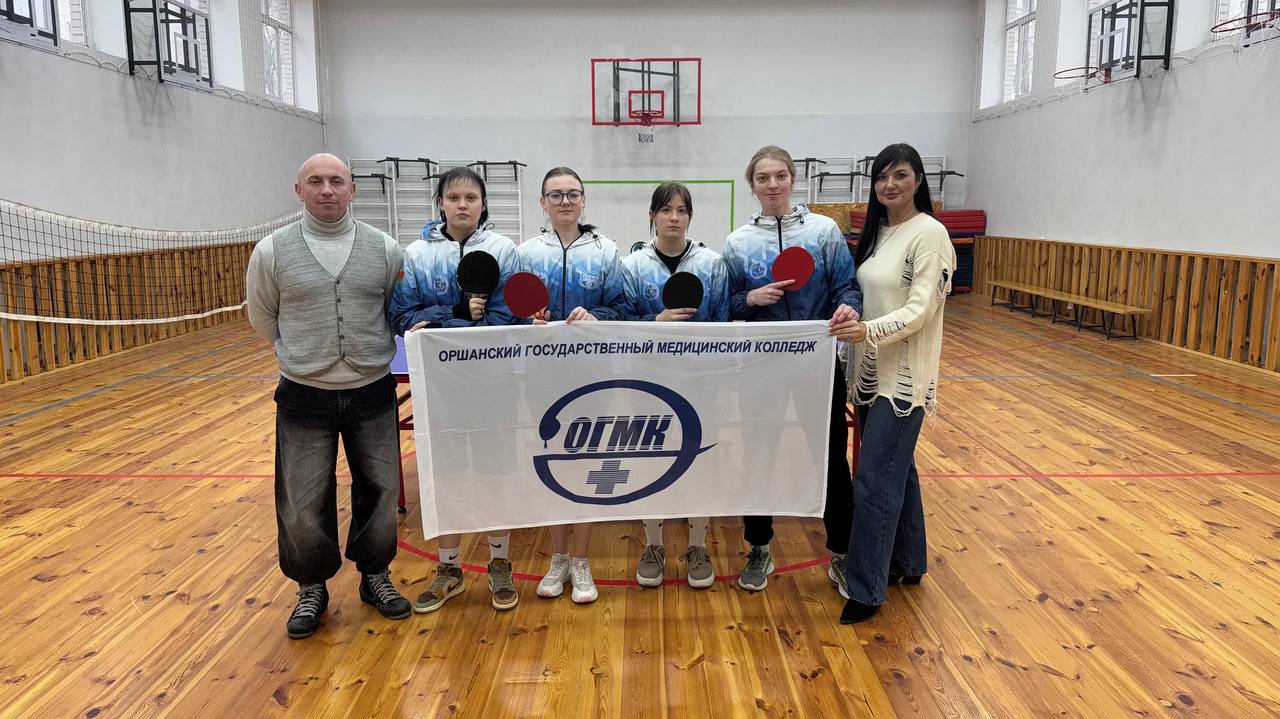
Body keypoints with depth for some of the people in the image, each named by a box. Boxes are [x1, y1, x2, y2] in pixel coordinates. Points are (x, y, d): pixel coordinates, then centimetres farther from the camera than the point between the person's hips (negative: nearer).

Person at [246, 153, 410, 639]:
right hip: (305, 398, -1)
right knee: (303, 503, 6)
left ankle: (375, 575, 33)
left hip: (373, 394, 1)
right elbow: (262, 318, 10)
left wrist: (370, 354, 8)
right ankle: (312, 589, 29)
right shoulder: (272, 251, -4)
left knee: (380, 491, 11)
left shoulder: (385, 249, -1)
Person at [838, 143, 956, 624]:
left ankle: (866, 588, 3)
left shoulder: (929, 233, -12)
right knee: (897, 469, 17)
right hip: (871, 372, 8)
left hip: (903, 377, -8)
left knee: (875, 480, -6)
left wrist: (870, 330, -31)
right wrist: (847, 319, 4)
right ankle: (907, 563, 31)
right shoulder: (877, 231, 12)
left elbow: (921, 309, -19)